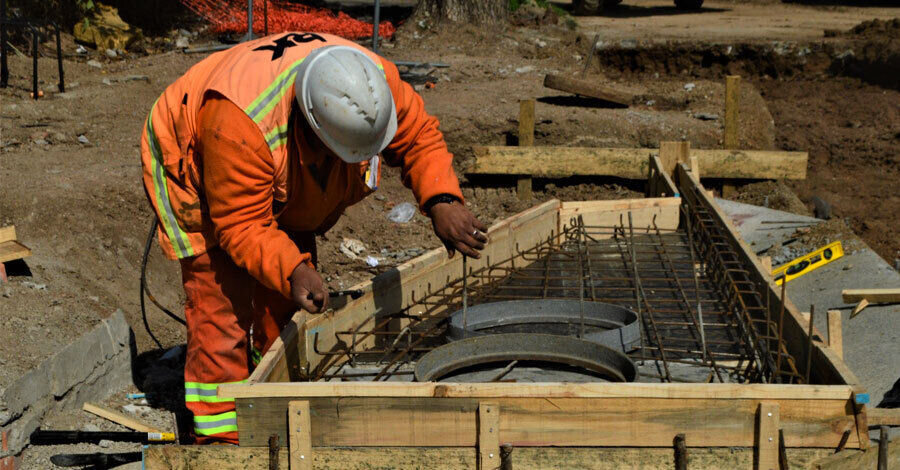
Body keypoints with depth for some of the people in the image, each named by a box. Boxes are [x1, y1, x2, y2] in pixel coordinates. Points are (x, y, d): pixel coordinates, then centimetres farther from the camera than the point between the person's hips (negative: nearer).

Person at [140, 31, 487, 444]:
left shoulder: (376, 85, -31)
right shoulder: (241, 123, -47)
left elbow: (419, 137, -16)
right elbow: (241, 224, -39)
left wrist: (442, 201, -32)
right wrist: (292, 271, -53)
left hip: (285, 192, 6)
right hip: (195, 171, -6)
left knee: (288, 304, 9)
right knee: (223, 304, -14)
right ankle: (218, 437, -2)